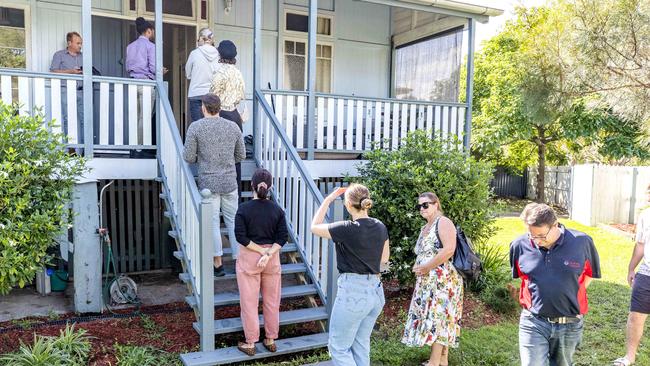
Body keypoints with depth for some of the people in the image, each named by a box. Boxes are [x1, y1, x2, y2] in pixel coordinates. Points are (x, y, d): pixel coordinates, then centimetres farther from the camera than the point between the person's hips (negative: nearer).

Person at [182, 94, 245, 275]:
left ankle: (218, 264, 11)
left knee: (212, 222, 6)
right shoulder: (233, 127, 2)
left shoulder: (195, 127, -7)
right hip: (230, 181, 2)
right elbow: (241, 155, 10)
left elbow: (188, 157, -6)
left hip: (208, 182, -2)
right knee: (233, 220, 11)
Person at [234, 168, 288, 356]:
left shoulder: (244, 209, -11)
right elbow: (283, 236, -9)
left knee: (249, 302, 8)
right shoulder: (277, 209, -4)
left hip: (249, 258, -3)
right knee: (272, 301, 14)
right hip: (272, 258, 3)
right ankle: (271, 340, 26)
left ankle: (250, 343, 17)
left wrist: (260, 250, -12)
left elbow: (241, 236, -16)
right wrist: (268, 254, -15)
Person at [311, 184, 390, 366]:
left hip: (353, 291, -7)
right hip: (376, 291, 7)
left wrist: (328, 200, 1)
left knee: (338, 347, 7)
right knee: (361, 345, 19)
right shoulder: (381, 227, 2)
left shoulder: (348, 229, -16)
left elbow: (314, 227, -3)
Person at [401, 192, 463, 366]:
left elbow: (449, 250, -23)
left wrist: (427, 267, -19)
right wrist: (417, 267, 6)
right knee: (439, 318, 10)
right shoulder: (425, 228, 18)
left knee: (437, 316, -6)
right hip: (427, 280, 9)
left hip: (441, 279, -9)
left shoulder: (443, 222, -10)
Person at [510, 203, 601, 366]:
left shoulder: (582, 242, -10)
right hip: (533, 323, -1)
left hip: (569, 325, 1)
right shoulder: (520, 245, -10)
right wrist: (539, 293, 6)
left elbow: (590, 274, 8)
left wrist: (571, 295, 3)